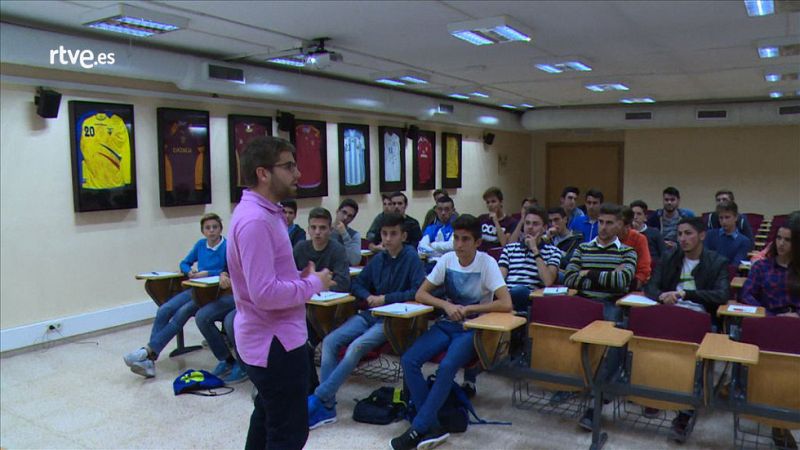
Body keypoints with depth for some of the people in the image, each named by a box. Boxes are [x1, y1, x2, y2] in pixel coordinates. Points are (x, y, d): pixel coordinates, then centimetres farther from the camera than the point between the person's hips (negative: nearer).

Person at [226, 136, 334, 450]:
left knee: (267, 419, 25)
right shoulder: (255, 220, -24)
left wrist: (302, 277, 1)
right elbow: (265, 293, -30)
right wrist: (314, 283, -17)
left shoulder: (263, 213, 9)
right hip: (276, 343, -11)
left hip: (268, 338, 11)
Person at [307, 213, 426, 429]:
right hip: (369, 314, 6)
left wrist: (386, 298, -15)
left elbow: (419, 291, -15)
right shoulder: (378, 259, 11)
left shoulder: (411, 258, -5)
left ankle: (318, 398, -20)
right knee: (330, 341, -16)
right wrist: (368, 297, -2)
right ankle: (327, 406, -15)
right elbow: (357, 284, 19)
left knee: (356, 346, -29)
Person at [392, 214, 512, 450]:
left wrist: (467, 309, -18)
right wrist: (446, 305, -16)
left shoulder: (487, 263, -13)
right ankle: (433, 427, -14)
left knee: (446, 367, -32)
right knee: (408, 360, -19)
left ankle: (418, 429, -19)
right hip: (447, 324, 5)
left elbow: (506, 304, -21)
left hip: (473, 328, -4)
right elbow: (420, 294, 2)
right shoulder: (447, 259, -1)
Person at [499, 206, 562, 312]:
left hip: (530, 297, -2)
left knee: (520, 291, -39)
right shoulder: (509, 248, 23)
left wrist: (535, 250, 0)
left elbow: (548, 282, -3)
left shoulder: (553, 251, 14)